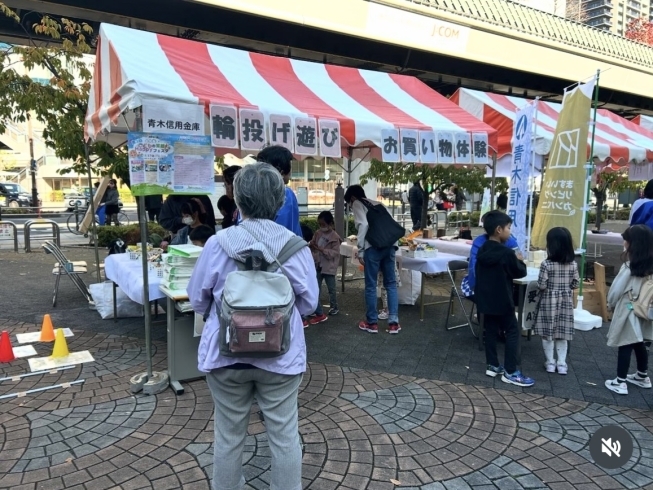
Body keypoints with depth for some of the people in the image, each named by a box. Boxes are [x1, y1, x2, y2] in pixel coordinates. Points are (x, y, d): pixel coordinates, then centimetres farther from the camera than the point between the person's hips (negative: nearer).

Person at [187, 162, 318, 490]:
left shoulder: (218, 243, -11)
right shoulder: (295, 246, -11)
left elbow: (197, 300, 0)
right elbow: (309, 303, -2)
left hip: (226, 354, 1)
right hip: (281, 355, 0)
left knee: (228, 436, 18)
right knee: (284, 436, 14)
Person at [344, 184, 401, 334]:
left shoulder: (357, 204, 10)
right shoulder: (377, 204, 29)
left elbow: (363, 225, -7)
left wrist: (360, 251, -6)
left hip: (373, 246, -6)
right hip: (390, 245, 6)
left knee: (371, 285, 5)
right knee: (391, 284, 12)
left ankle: (372, 322, 14)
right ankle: (393, 322, 12)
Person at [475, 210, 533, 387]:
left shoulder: (482, 251, 4)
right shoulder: (506, 253, -18)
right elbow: (520, 273, -8)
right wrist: (519, 261, 12)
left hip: (485, 298, 7)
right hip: (501, 300, -7)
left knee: (491, 331, 14)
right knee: (512, 332, 2)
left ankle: (492, 366, 21)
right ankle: (510, 372, 3)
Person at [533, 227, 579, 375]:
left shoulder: (546, 264, -17)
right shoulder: (573, 264, -4)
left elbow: (541, 285, -17)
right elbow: (575, 284, 3)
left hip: (548, 301, -4)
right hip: (566, 301, 4)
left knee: (548, 333, 8)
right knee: (563, 333, 12)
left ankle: (550, 363, 14)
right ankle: (562, 363, 15)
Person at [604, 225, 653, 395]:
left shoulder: (629, 267, -20)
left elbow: (616, 290, -12)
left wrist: (611, 304, 5)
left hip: (628, 311, -7)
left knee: (625, 346, 1)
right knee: (639, 344, 20)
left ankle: (620, 383, 8)